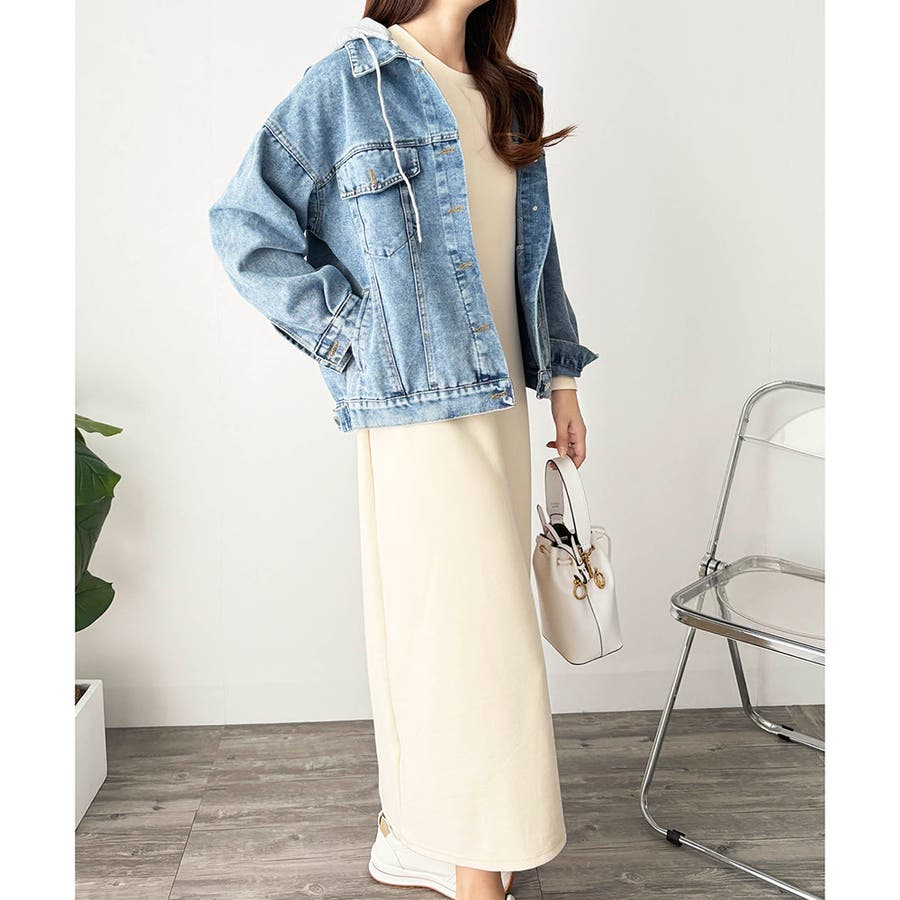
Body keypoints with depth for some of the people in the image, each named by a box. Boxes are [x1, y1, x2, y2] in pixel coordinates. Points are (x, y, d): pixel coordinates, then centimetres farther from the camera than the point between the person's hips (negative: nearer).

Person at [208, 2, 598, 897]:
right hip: (419, 405, -7)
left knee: (438, 623, 13)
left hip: (497, 396, 7)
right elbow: (244, 225, -5)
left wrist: (561, 376, 16)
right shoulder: (347, 84, -4)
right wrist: (349, 335, -8)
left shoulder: (504, 94, 17)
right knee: (471, 628, -4)